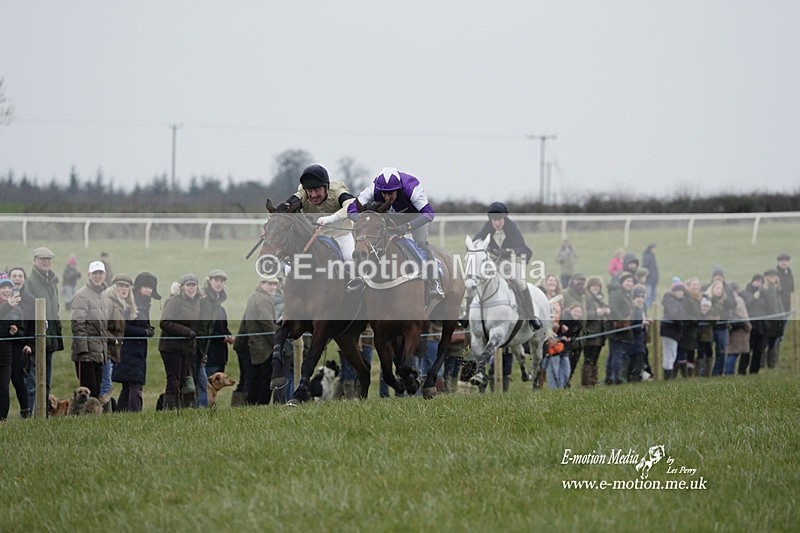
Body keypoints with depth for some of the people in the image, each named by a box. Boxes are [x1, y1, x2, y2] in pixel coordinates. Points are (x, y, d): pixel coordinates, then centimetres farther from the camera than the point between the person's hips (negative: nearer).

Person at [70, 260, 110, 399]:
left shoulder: (103, 296, 19)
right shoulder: (82, 295, -8)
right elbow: (77, 324, -15)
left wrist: (106, 349, 21)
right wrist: (82, 348, -21)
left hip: (100, 352, 8)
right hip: (87, 352, -8)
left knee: (96, 391, 9)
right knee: (88, 389, -10)